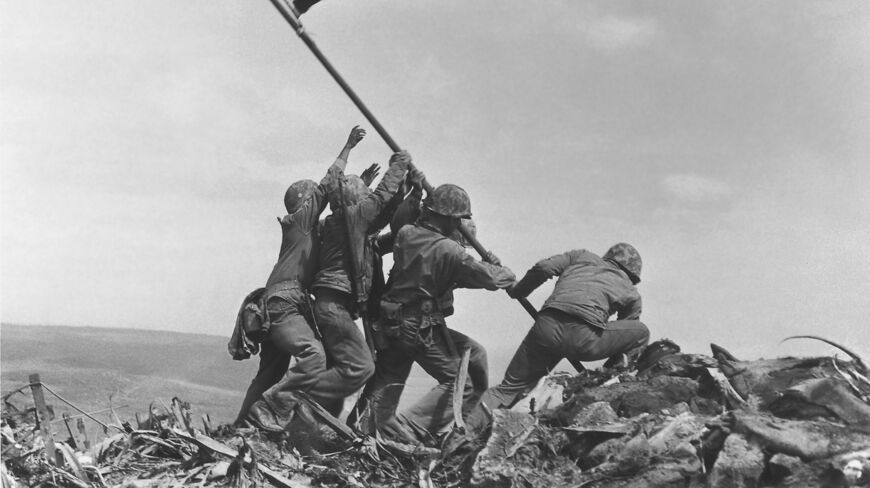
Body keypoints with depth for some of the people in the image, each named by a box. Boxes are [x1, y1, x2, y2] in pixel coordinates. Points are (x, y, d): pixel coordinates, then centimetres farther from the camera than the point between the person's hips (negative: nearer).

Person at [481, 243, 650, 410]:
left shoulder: (582, 256, 30)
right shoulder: (631, 293, 27)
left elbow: (543, 267, 14)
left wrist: (517, 291, 30)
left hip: (546, 328, 3)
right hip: (585, 337, -3)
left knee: (512, 386, 19)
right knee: (642, 333, 21)